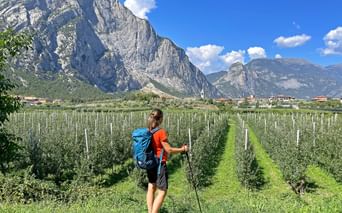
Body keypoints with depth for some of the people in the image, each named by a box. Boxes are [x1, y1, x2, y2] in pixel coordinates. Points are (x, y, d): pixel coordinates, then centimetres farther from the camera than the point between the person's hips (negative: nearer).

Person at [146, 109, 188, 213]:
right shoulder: (161, 132, -19)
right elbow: (169, 150, -17)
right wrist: (182, 149, -4)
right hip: (159, 164, -8)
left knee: (151, 188, 16)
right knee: (162, 191, 1)